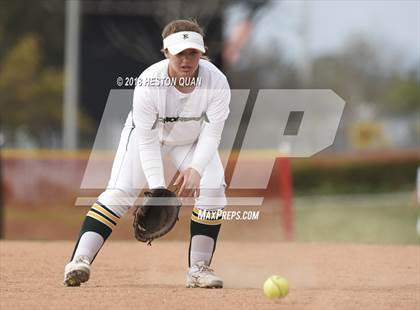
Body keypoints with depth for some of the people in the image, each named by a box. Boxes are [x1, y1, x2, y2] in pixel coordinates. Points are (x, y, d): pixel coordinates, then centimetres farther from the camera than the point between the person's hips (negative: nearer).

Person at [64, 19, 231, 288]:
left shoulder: (216, 82, -30)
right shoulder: (149, 83, -35)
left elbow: (211, 134, -27)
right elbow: (147, 141, -30)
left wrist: (196, 169, -44)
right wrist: (157, 187, -38)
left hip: (193, 140, 2)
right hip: (149, 133, -2)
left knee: (213, 188, -18)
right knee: (121, 191, -21)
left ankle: (198, 269, -6)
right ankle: (80, 261, -26)